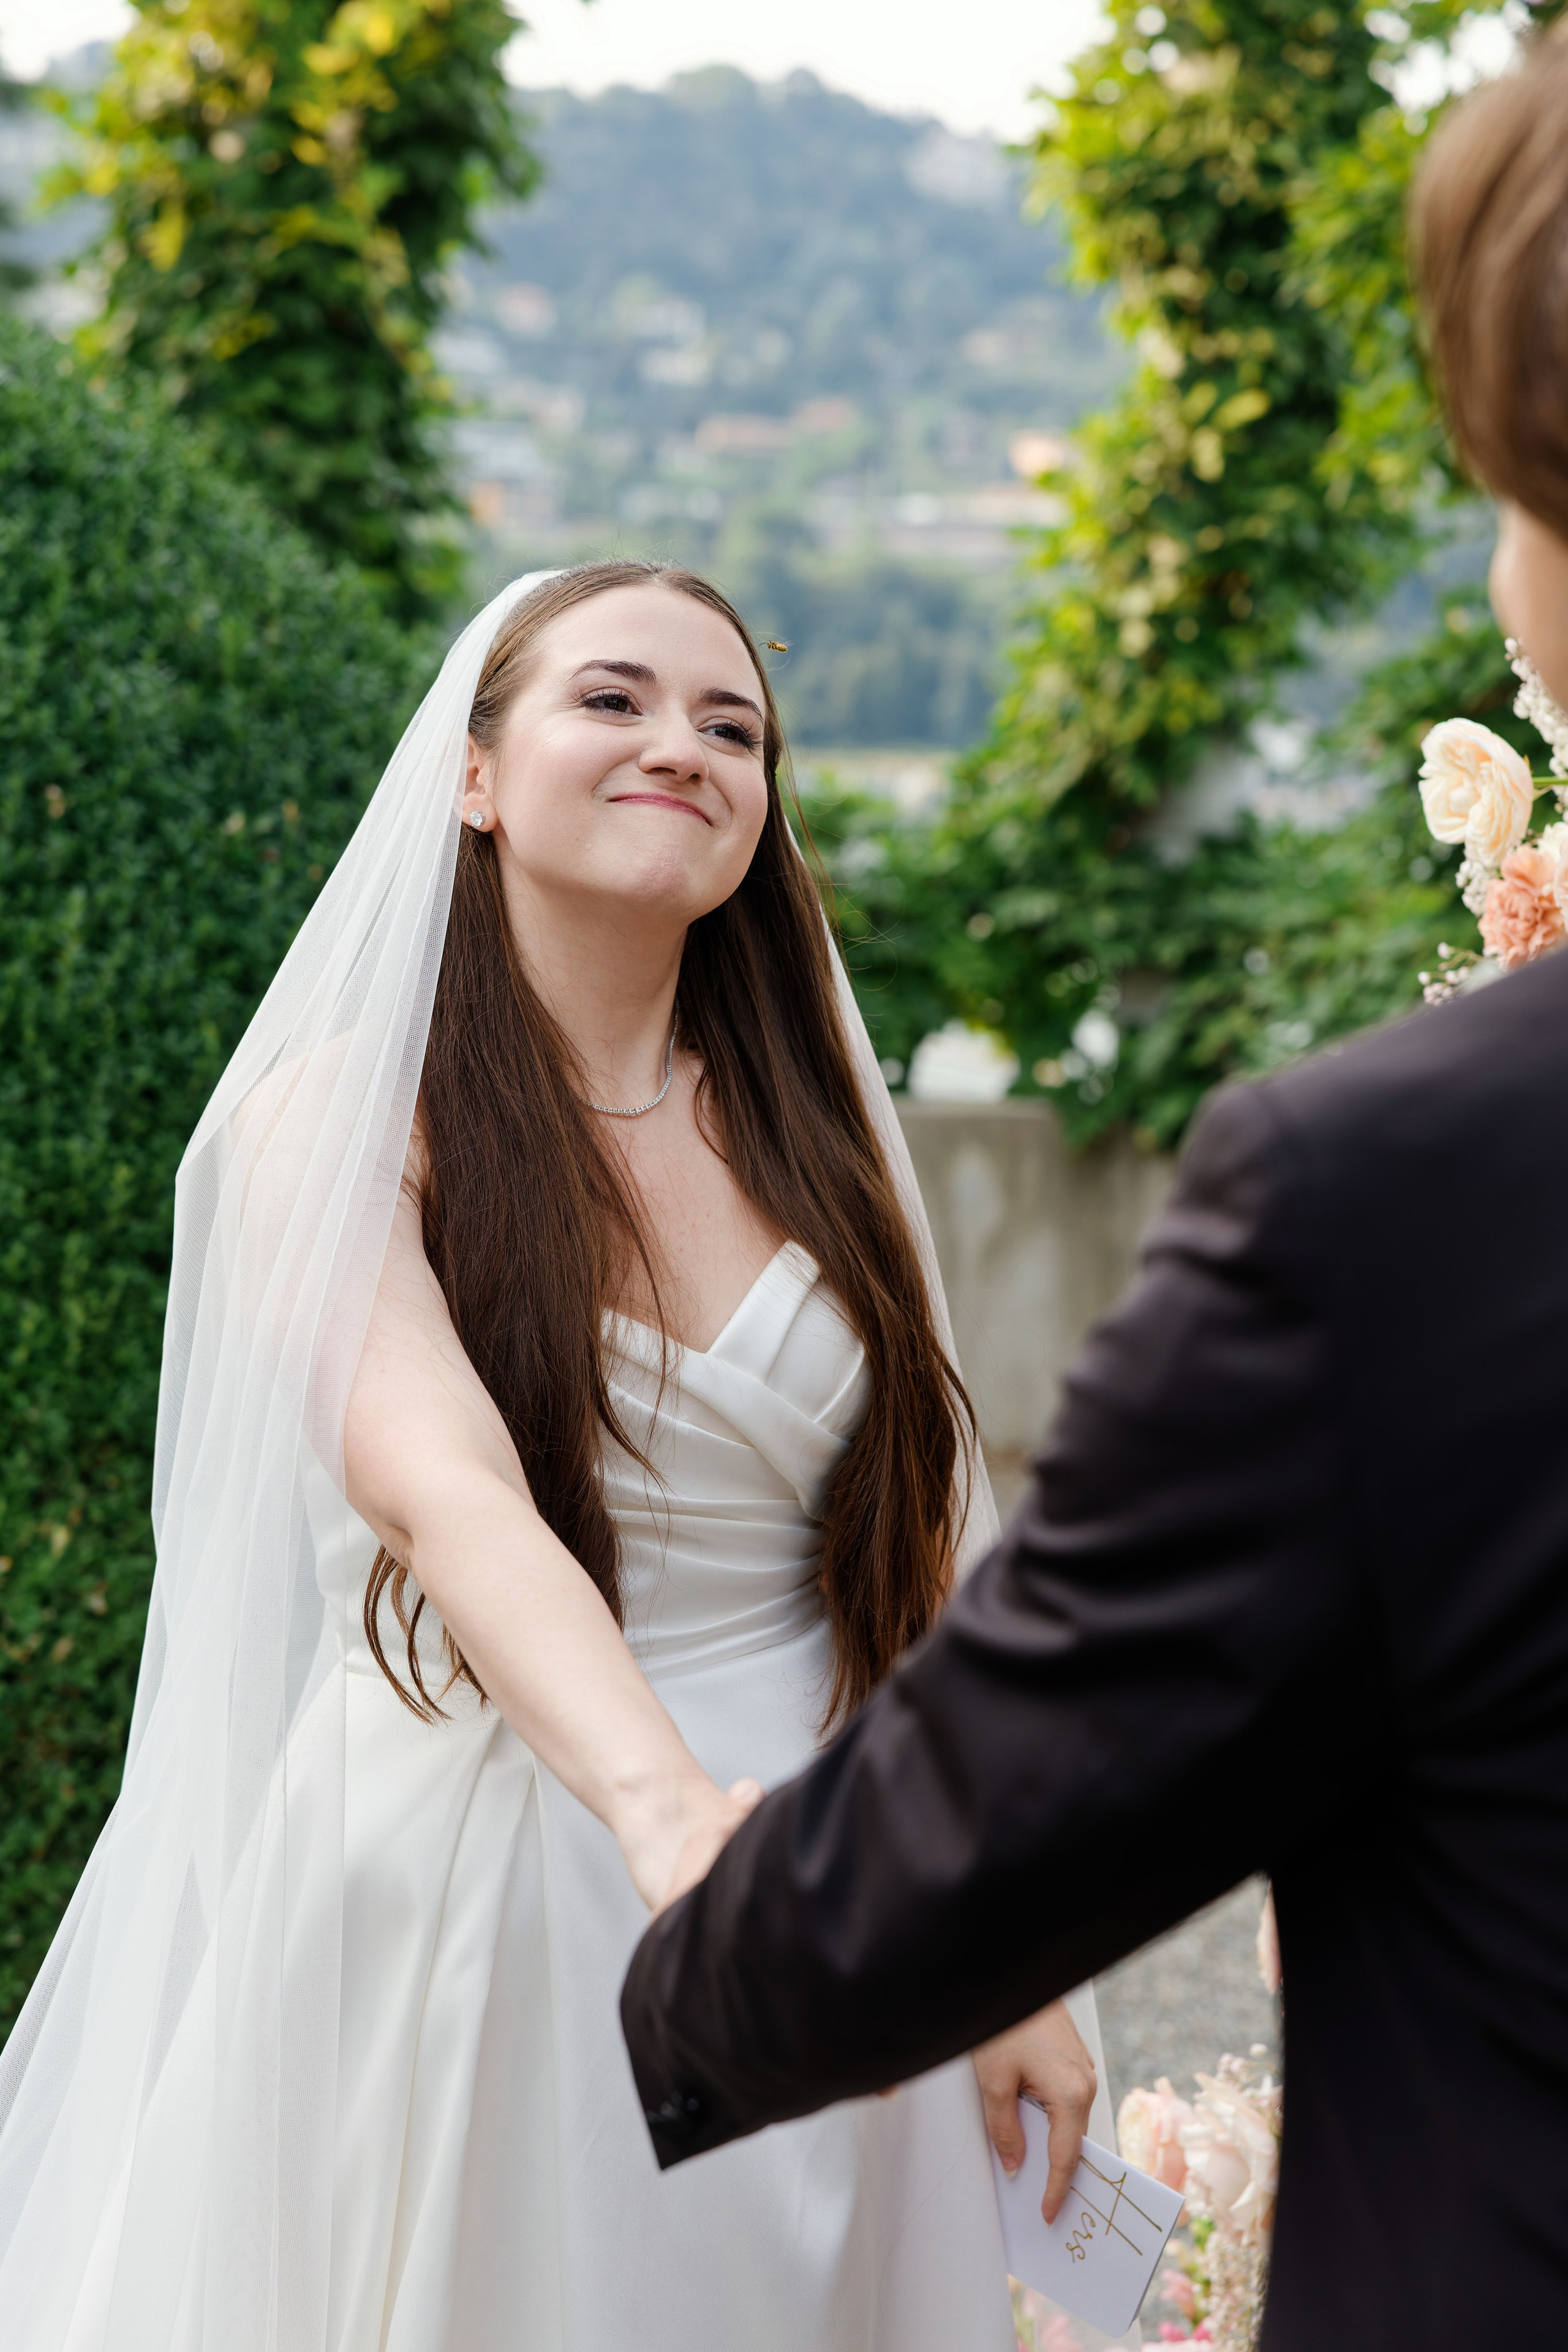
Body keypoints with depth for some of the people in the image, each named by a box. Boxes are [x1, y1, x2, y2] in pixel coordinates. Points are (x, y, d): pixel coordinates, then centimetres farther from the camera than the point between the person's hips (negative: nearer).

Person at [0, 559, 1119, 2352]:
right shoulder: (338, 1119, -10)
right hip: (466, 1915, -4)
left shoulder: (805, 1128, 4)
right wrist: (663, 1802, -43)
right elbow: (441, 1488, -27)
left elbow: (917, 1559, 5)